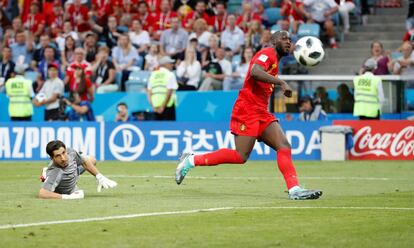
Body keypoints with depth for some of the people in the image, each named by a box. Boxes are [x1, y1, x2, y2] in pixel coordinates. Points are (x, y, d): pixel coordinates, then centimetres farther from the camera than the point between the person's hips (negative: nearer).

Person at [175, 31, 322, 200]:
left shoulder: (274, 60, 24)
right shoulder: (267, 54, -5)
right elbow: (255, 72, -26)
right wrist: (281, 83, -26)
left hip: (262, 113, 10)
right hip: (247, 110, -10)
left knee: (284, 146, -7)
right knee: (241, 156, -14)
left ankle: (294, 190, -16)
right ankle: (191, 160, -4)